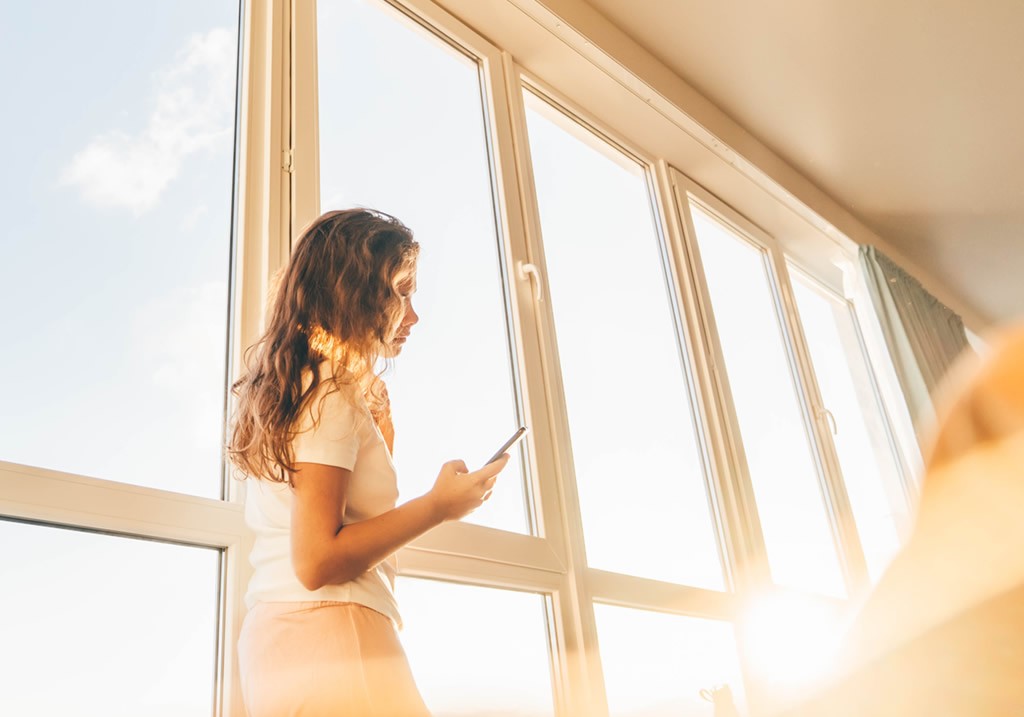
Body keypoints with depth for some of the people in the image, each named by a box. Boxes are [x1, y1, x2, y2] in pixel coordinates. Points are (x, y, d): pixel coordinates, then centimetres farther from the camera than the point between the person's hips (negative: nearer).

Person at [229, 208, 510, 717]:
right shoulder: (332, 389, -11)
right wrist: (437, 505, -13)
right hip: (329, 639, -10)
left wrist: (377, 423, 18)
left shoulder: (292, 383, 18)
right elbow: (317, 560, -18)